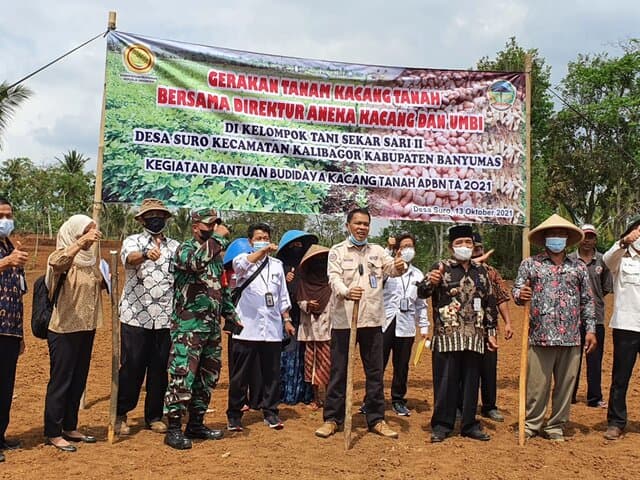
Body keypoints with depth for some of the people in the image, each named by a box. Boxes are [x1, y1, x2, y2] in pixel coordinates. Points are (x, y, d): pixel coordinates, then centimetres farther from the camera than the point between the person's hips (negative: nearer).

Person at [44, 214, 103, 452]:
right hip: (64, 330, -7)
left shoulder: (91, 259, 10)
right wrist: (81, 242, -44)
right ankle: (53, 433, 10)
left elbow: (99, 284, 21)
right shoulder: (65, 256, -12)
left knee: (78, 381, 14)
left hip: (87, 328, 8)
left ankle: (70, 428, 26)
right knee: (60, 381, 0)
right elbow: (56, 263, -37)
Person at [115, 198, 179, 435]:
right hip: (135, 318, -3)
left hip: (165, 319, 3)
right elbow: (129, 257, -22)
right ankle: (120, 415, 16)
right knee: (131, 368, 0)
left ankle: (154, 416, 21)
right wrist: (146, 255, -44)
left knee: (160, 369, 8)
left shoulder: (175, 247, 13)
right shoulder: (133, 241, 2)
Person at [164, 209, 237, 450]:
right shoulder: (185, 249, -7)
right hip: (188, 327, -8)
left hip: (212, 327, 8)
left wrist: (231, 314, 18)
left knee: (207, 378, 13)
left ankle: (196, 423, 23)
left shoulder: (216, 255, 16)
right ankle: (174, 428, 0)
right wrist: (218, 237, -23)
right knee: (182, 377, -8)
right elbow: (196, 261, -32)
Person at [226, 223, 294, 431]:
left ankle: (270, 412, 19)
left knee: (272, 373, 7)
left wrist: (287, 320, 12)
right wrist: (263, 251, -34)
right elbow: (241, 265, -23)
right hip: (247, 328, -3)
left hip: (272, 329, 3)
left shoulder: (277, 264, 16)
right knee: (240, 375, 2)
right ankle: (234, 414, 13)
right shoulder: (243, 259, 4)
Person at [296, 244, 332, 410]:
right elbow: (299, 299, 12)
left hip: (327, 327, -3)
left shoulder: (331, 279, -1)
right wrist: (306, 304, -9)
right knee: (311, 361, 6)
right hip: (309, 326, 3)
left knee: (326, 362, -5)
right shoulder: (304, 279, 8)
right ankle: (316, 397, 16)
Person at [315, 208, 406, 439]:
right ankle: (332, 418, 16)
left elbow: (391, 268, -4)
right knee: (339, 371, 5)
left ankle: (376, 419, 20)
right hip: (343, 319, -3)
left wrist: (400, 267, -29)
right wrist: (346, 292, -34)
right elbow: (334, 278, -13)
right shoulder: (337, 251, 1)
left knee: (375, 371, 9)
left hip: (372, 319, 3)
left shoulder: (377, 251, 11)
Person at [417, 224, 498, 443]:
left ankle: (469, 424, 21)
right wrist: (430, 282, -34)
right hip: (447, 336, -4)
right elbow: (422, 293, -11)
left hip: (474, 337, 4)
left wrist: (491, 332, 13)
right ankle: (442, 425, 11)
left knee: (471, 381, 10)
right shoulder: (441, 267, 0)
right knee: (445, 381, 0)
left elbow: (489, 303, 17)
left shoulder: (481, 271, 14)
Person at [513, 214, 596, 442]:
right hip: (540, 336, -3)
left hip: (571, 338, 3)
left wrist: (590, 329, 8)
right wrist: (520, 295, -21)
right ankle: (532, 424, 15)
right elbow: (516, 290, 2)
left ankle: (556, 426, 22)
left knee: (566, 384, 8)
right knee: (537, 384, 0)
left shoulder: (579, 267, 13)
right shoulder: (530, 264, 6)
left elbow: (587, 300, 14)